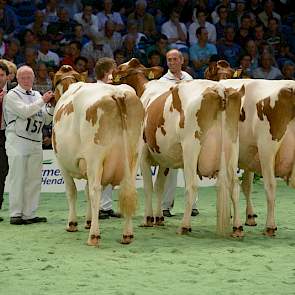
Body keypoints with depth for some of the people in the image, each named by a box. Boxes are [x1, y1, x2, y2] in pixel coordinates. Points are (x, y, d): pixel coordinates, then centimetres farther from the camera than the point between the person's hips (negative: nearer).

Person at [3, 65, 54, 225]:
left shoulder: (37, 95, 19)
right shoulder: (12, 95, 0)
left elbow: (46, 120, 16)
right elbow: (25, 111, -16)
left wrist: (51, 106, -2)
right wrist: (42, 101, -14)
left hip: (35, 143, 6)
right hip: (17, 141, -6)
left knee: (34, 180, 4)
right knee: (18, 179, -5)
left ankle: (29, 214, 9)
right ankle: (15, 214, -2)